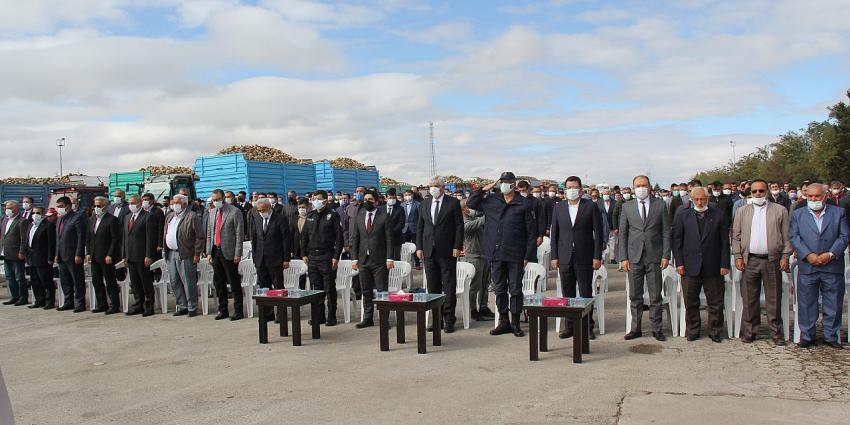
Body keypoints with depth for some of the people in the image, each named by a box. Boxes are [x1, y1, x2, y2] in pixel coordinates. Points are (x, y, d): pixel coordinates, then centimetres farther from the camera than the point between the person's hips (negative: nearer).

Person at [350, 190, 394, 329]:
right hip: (363, 260, 4)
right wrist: (354, 258, 2)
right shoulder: (359, 217, 9)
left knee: (382, 291, 1)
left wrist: (389, 258, -10)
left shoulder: (384, 217, -2)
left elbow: (389, 239, -4)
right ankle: (367, 319, 18)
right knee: (366, 292, 9)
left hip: (380, 260, -4)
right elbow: (355, 239, 9)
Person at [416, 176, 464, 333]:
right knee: (433, 288, 8)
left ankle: (449, 320, 6)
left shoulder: (453, 203, -1)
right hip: (429, 251, 4)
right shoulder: (424, 205, 12)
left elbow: (459, 226, -4)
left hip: (447, 251, -4)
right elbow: (420, 227, 13)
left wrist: (457, 246, -11)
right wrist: (419, 247, 5)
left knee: (449, 287, 0)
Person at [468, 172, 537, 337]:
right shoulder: (491, 200, 7)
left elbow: (531, 232, -3)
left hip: (515, 255, -3)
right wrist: (484, 189, 2)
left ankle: (515, 323, 15)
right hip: (496, 254, 4)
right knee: (499, 290, 11)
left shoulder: (523, 205, -3)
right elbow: (471, 203, 14)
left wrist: (528, 255, -7)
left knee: (515, 290, 4)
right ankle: (504, 322, 21)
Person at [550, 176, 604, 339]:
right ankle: (569, 327, 14)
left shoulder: (591, 206, 0)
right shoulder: (558, 208, 9)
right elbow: (554, 234, 10)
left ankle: (587, 327, 11)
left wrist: (597, 257, -6)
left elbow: (598, 233, -1)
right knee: (567, 295, 6)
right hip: (564, 258, 3)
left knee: (586, 294, 2)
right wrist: (554, 257, 4)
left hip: (584, 258, -3)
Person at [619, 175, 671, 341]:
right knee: (635, 296, 7)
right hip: (634, 258, 1)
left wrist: (666, 256, -4)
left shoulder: (660, 206, 4)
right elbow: (623, 233, 5)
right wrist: (624, 257, -1)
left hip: (654, 257, -1)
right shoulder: (627, 207, 6)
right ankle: (636, 329, 16)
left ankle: (657, 329, 15)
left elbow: (666, 232, 3)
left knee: (655, 296, 5)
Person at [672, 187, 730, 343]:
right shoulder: (682, 215, 4)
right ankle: (692, 331, 19)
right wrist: (679, 263, -5)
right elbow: (677, 240, 2)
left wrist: (724, 264, -2)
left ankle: (715, 331, 21)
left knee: (715, 302, 7)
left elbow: (725, 242, 3)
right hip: (690, 266, 0)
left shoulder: (719, 215, 3)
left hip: (713, 266, 0)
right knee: (690, 302, 7)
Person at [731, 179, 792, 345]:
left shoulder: (780, 210, 6)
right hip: (749, 261, 1)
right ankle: (749, 332, 14)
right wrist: (738, 256, 0)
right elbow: (736, 236, 9)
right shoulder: (742, 211, 10)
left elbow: (786, 236, 4)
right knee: (749, 299, 5)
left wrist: (785, 256, -4)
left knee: (774, 299, 4)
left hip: (772, 260, -1)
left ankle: (776, 333, 14)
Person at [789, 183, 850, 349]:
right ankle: (806, 336, 15)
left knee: (833, 304, 7)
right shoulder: (798, 214, 8)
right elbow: (794, 237, 0)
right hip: (807, 266, 0)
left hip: (832, 266, 0)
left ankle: (831, 336, 20)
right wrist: (808, 255, -13)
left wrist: (831, 254, -12)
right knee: (806, 304, 4)